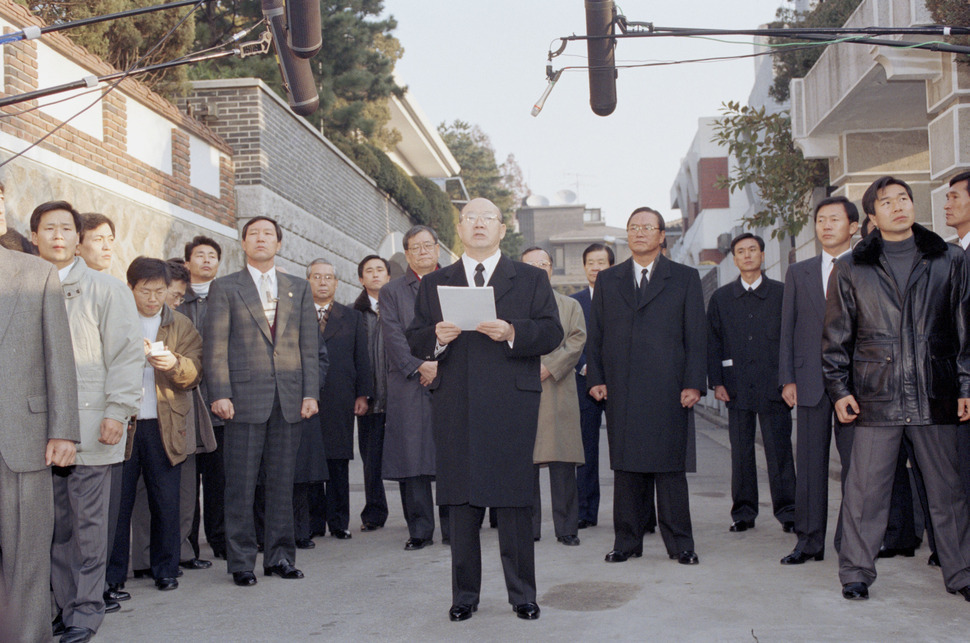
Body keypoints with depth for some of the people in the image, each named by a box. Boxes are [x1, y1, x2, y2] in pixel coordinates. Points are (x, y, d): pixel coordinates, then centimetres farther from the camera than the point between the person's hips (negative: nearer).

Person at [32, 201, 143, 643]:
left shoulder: (106, 289, 3)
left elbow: (127, 354, -1)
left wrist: (117, 411, -10)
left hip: (89, 424, -3)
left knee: (88, 521, 0)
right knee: (55, 522, 6)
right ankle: (65, 606, 16)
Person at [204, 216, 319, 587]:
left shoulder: (298, 289, 14)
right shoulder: (225, 288, 6)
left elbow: (309, 346, 11)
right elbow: (215, 346, 0)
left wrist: (310, 392, 1)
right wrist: (220, 394, -10)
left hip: (289, 398, 3)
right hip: (246, 397, -3)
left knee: (283, 481, 7)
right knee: (241, 484, 0)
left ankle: (280, 556, 17)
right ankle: (241, 562, 8)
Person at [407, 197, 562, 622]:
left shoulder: (531, 280, 11)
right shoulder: (434, 284, 16)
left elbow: (552, 333, 1)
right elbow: (414, 340, 11)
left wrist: (511, 332, -16)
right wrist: (437, 337, -11)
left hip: (512, 406, -2)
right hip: (455, 408, 2)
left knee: (514, 502, 0)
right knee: (460, 505, 6)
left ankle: (522, 595, 12)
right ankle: (464, 594, 17)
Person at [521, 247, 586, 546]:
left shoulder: (570, 306, 16)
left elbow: (577, 341, 3)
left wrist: (550, 367, -10)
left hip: (558, 391, 0)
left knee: (563, 463, -2)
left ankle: (566, 528, 5)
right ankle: (529, 527, 8)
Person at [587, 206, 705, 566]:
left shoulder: (685, 279, 8)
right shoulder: (607, 280, 15)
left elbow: (696, 335, 3)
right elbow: (595, 334, 13)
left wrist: (693, 384, -4)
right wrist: (596, 378, 3)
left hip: (667, 390, -2)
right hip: (621, 391, 2)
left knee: (670, 468, 0)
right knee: (625, 468, 5)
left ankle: (679, 544, 9)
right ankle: (627, 542, 14)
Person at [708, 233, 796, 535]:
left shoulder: (782, 293, 6)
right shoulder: (720, 298, 11)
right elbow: (713, 343, 10)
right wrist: (716, 382, 1)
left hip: (774, 386, -2)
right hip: (737, 388, 2)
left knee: (779, 450, -1)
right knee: (741, 452, 6)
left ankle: (787, 512, 7)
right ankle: (743, 512, 15)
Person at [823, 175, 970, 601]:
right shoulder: (851, 270, 7)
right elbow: (836, 337, 9)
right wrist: (839, 388, 3)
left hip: (936, 396, 1)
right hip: (876, 396, -1)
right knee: (864, 489, 1)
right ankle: (856, 573, 13)